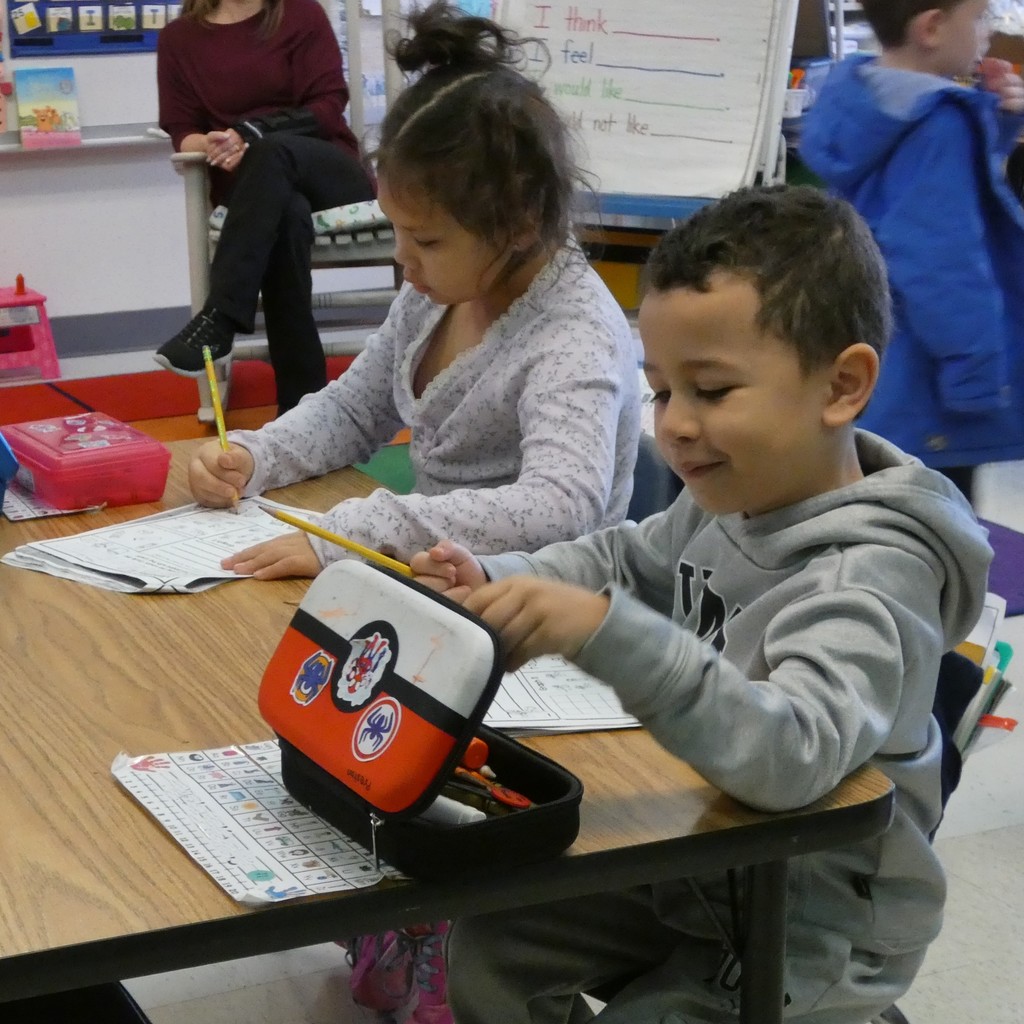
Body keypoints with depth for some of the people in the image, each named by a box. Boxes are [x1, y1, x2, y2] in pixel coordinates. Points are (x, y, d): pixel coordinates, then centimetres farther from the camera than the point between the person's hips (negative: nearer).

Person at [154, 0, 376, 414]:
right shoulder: (179, 38, 10)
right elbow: (182, 132, 7)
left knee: (273, 151, -36)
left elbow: (329, 105, -2)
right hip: (249, 184, 0)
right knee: (286, 214, -37)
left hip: (330, 172, 0)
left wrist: (253, 134, -16)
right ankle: (301, 402, -45)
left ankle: (217, 321, -44)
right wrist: (213, 146, -18)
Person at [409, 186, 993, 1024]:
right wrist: (499, 585, -4)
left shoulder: (870, 576, -31)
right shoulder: (730, 502, -5)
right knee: (486, 946, 12)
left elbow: (792, 753, -45)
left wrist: (606, 634, -53)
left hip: (808, 937, -8)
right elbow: (624, 560, 14)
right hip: (694, 866, 8)